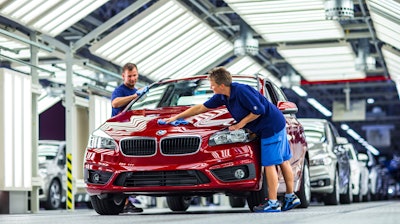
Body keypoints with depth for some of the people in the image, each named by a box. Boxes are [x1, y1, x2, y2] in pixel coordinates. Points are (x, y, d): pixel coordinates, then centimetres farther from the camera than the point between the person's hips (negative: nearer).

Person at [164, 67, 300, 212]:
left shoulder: (241, 91, -23)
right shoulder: (223, 96, 6)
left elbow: (259, 110, -22)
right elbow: (201, 108, 13)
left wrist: (241, 124, -13)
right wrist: (177, 117, 15)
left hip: (271, 127, -9)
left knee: (269, 163, -7)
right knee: (282, 161, 12)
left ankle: (273, 203, -4)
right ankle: (291, 197, 17)